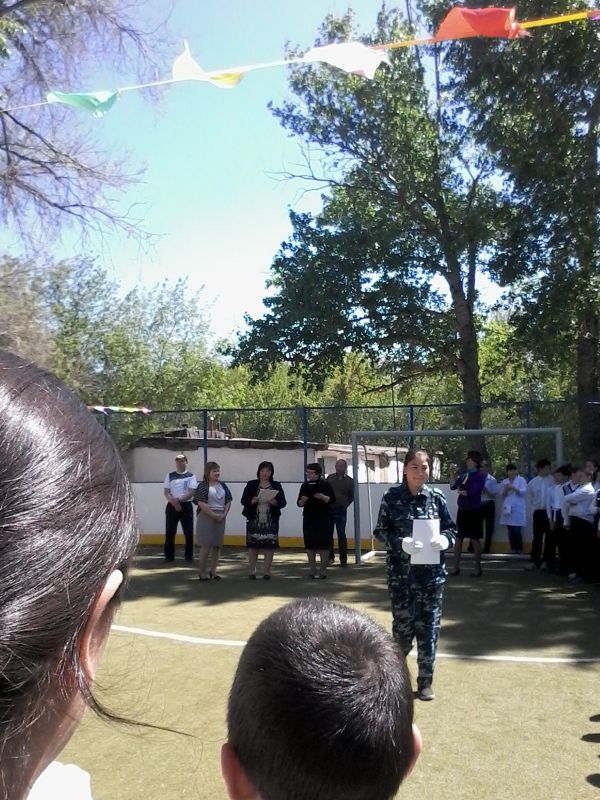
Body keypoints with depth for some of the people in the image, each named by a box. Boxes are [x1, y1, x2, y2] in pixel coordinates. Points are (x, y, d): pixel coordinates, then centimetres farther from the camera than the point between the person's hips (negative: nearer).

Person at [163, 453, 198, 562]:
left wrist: (178, 500, -17)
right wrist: (174, 502, -14)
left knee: (189, 532, 1)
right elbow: (166, 492, 1)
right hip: (172, 506, 1)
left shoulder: (191, 476, 2)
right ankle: (169, 555, 10)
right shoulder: (169, 475, 7)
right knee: (170, 532, 1)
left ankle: (189, 555, 10)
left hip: (186, 506, -1)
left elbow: (191, 493, -8)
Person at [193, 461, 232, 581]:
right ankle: (201, 572, 4)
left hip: (220, 518, 6)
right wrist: (214, 515, -17)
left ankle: (213, 570, 20)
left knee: (217, 545, 10)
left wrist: (224, 514, -5)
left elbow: (228, 501, 11)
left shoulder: (223, 485, 11)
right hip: (206, 517, -6)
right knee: (205, 545, -5)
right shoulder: (203, 485, -6)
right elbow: (201, 503, -15)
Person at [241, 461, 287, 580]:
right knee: (253, 546, 2)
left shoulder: (276, 485, 7)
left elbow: (283, 502, 3)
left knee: (269, 546, 0)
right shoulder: (251, 485, 6)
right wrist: (251, 501, -17)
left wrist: (275, 502, -17)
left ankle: (267, 571, 11)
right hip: (254, 520, 0)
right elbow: (243, 500, 2)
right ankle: (252, 571, 15)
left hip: (271, 521, 1)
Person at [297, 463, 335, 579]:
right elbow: (299, 504, 9)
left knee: (323, 545, -2)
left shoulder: (325, 484, -3)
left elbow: (332, 500, -7)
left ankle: (323, 570, 6)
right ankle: (312, 570, 13)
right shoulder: (305, 485, 7)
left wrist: (322, 497, -23)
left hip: (323, 519, -3)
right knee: (310, 545, 5)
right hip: (308, 518, 3)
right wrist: (303, 500, -12)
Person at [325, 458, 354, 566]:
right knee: (328, 534, 5)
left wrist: (345, 505, 2)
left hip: (341, 511, -1)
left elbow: (351, 496, 11)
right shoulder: (330, 478, 6)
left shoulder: (349, 481, 4)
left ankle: (343, 559, 3)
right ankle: (330, 556, 17)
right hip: (329, 510, 2)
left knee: (341, 535, -2)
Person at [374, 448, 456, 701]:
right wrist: (401, 543, -20)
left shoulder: (436, 497, 0)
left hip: (432, 573, 2)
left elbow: (451, 528, 6)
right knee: (403, 624, 5)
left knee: (429, 627, 5)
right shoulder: (392, 497, -4)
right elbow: (380, 531, -3)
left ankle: (425, 682, 21)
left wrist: (444, 540, -16)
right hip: (401, 573, -1)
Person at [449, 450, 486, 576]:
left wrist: (461, 492, -11)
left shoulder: (480, 476, -10)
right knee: (458, 537, 7)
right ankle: (455, 567, 13)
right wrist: (452, 473, -8)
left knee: (475, 539, 2)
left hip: (474, 511, -5)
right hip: (462, 510, 6)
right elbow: (453, 486, 1)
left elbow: (472, 491, -21)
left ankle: (477, 568, 13)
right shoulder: (464, 474, 7)